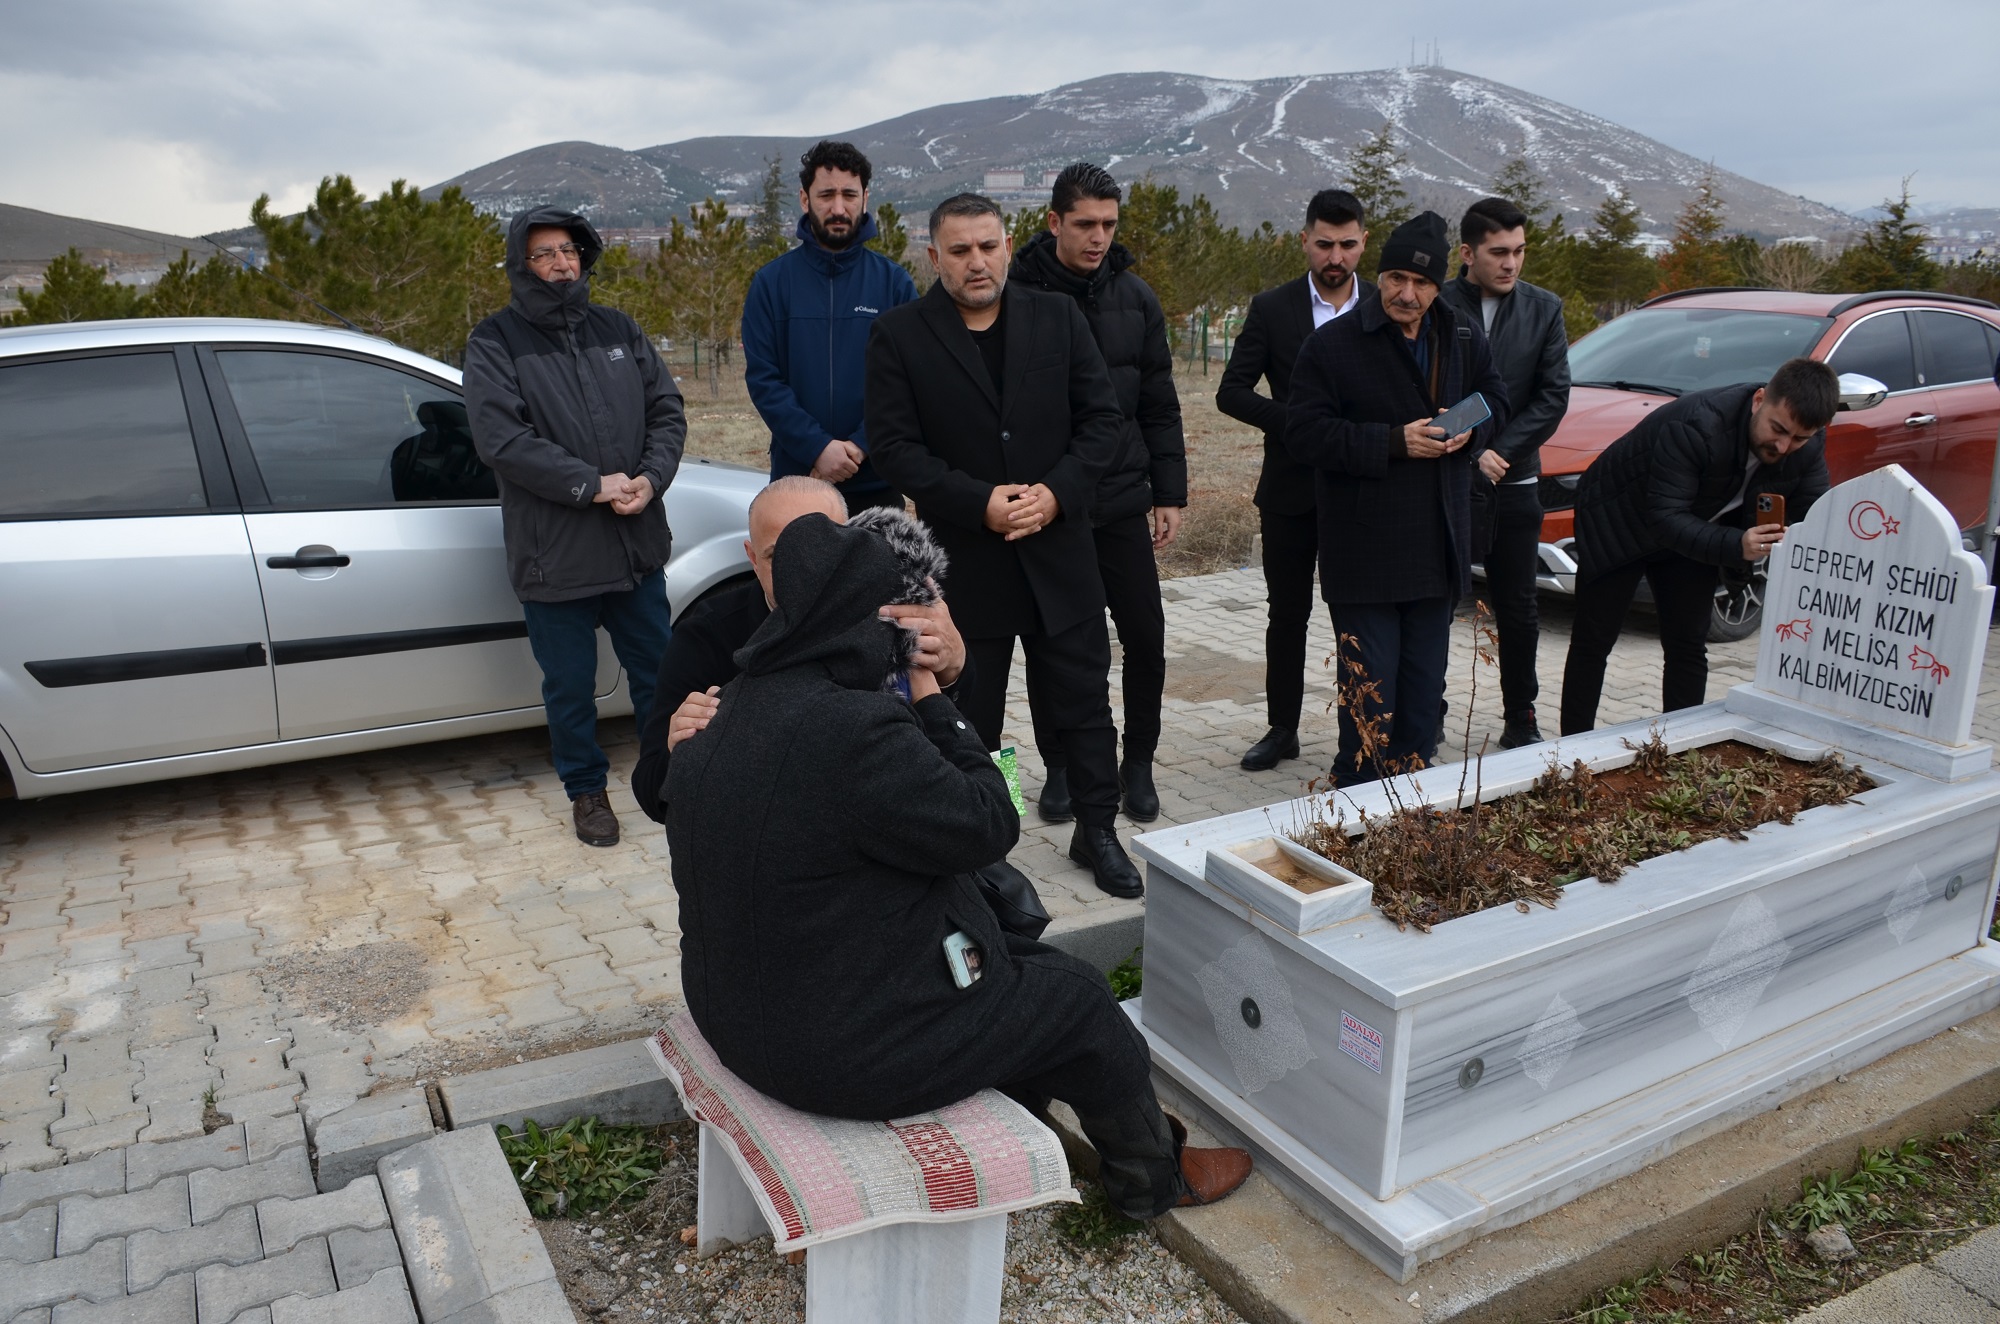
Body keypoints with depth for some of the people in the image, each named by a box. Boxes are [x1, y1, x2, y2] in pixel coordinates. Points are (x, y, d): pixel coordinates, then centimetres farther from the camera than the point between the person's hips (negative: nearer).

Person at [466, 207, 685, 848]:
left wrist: (650, 477, -12)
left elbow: (667, 409, 6)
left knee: (656, 672, 15)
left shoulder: (618, 329, 8)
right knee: (570, 687, 10)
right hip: (554, 553, -3)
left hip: (637, 545, 3)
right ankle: (586, 789, 31)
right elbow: (500, 438, -15)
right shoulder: (496, 341, -4)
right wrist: (594, 485, -19)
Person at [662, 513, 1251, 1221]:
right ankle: (1154, 1176, 37)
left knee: (1020, 958, 26)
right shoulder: (854, 730, -32)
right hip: (846, 1048, -9)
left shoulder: (742, 703, -2)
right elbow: (990, 823, -20)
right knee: (1079, 999, 12)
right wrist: (932, 703, -9)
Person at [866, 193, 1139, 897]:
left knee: (1085, 700, 10)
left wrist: (1056, 491, -14)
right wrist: (979, 503, -19)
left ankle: (1097, 830, 28)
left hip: (1059, 546, 2)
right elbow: (894, 445, -8)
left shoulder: (1058, 317, 4)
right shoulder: (898, 334, -3)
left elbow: (1102, 416, 2)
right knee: (969, 715, 10)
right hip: (962, 558, -2)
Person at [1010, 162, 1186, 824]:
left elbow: (1159, 405, 9)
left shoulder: (1135, 297, 5)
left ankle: (1138, 762, 23)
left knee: (1146, 638, 3)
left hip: (1123, 503, 3)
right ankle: (1059, 767, 26)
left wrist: (1169, 493, 5)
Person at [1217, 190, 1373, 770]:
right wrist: (1294, 422, -16)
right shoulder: (1272, 309, 1)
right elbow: (1231, 392, -3)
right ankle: (1282, 728, 20)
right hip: (1291, 488, 0)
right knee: (1287, 613, 8)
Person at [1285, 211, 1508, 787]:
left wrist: (1470, 427, -2)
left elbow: (1495, 398, 23)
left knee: (1425, 684, 14)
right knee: (1369, 687, -1)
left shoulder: (1464, 339, 8)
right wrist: (1394, 442, -20)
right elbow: (1304, 433, -14)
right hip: (1363, 550, -5)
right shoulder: (1333, 344, -8)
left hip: (1438, 544, 5)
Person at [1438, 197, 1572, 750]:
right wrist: (1470, 453, -14)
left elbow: (1554, 395, 1)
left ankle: (1520, 722, 24)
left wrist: (1501, 452, -10)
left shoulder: (1544, 309, 6)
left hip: (1513, 484, 3)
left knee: (1519, 614, 11)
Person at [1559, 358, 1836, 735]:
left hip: (1693, 531, 5)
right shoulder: (1696, 426, -37)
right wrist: (1735, 546, -51)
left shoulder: (1809, 448, -16)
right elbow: (1664, 516, -37)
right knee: (1592, 643, 0)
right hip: (1618, 522, -5)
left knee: (1689, 649, 1)